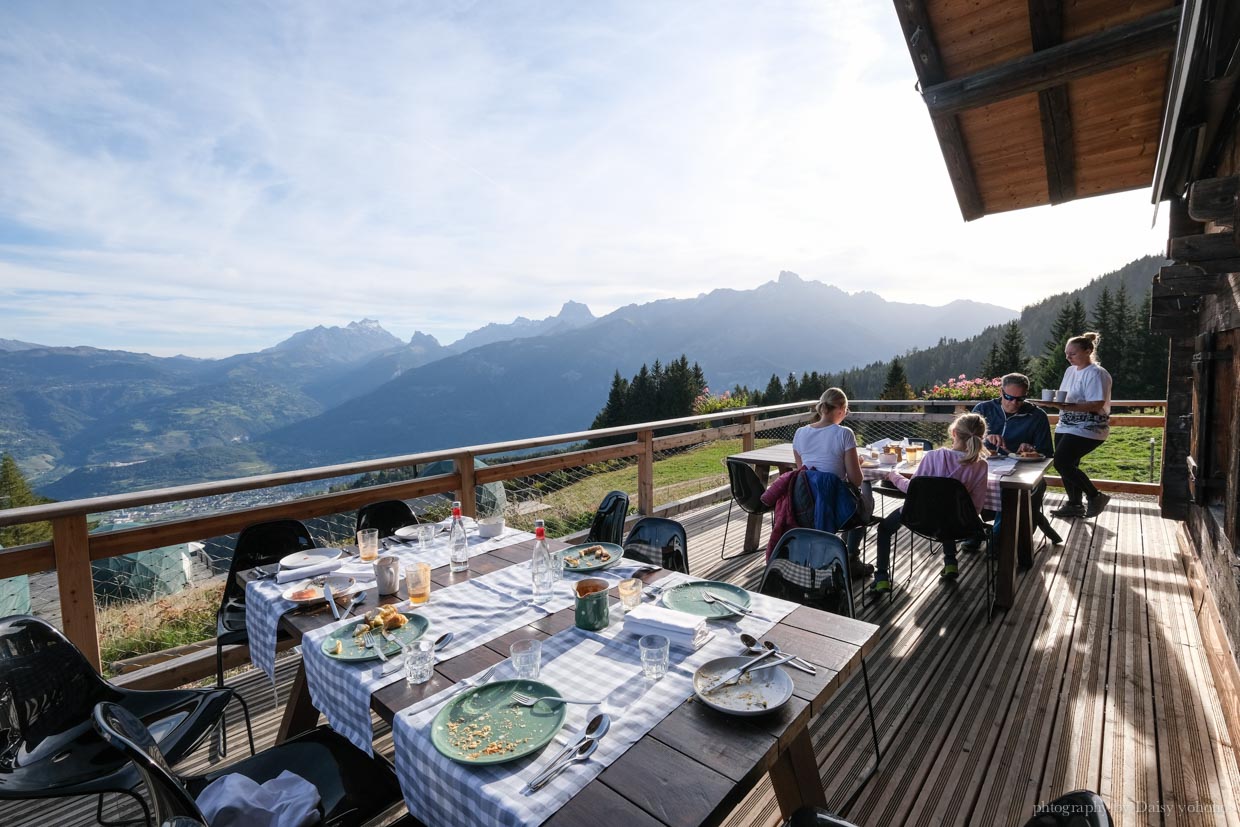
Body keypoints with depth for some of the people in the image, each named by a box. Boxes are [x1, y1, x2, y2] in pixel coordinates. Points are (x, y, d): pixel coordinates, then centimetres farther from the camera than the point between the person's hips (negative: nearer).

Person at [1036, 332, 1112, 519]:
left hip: (1087, 429, -8)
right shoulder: (1070, 370, 12)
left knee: (1062, 463, -14)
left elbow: (1096, 405, -21)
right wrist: (1052, 401, -3)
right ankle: (1074, 505, 24)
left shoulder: (1096, 373, -13)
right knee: (1067, 465, 11)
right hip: (1065, 427, 8)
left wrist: (1063, 406, -29)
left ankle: (1095, 497, 5)